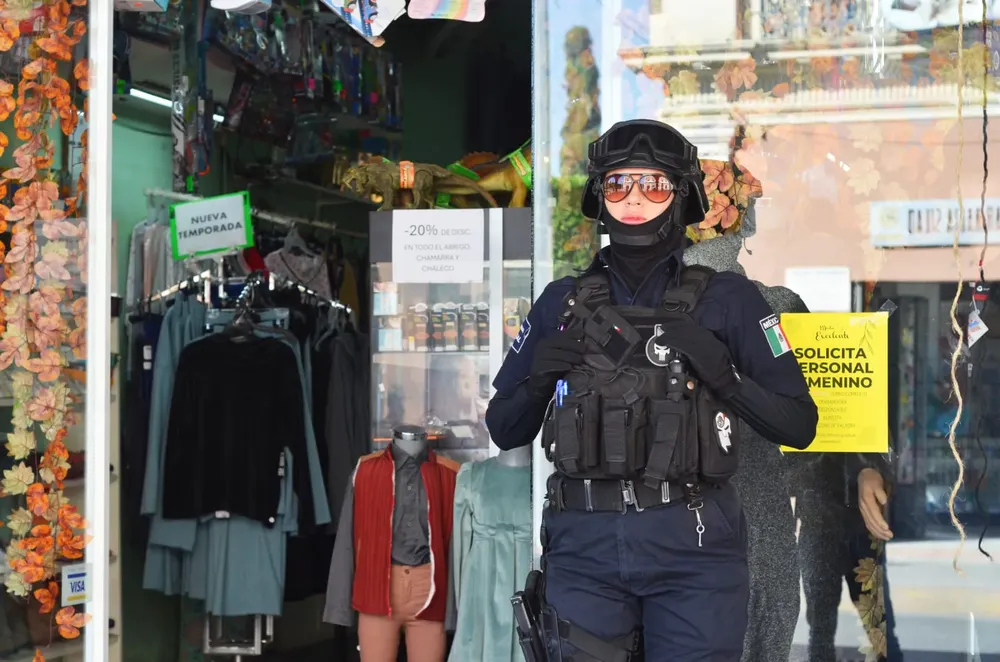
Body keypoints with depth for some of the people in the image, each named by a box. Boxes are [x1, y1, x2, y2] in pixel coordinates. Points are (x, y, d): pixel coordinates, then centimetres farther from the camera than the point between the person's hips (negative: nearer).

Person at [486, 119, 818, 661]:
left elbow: (798, 426, 1)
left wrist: (724, 376, -14)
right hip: (584, 549, 2)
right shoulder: (562, 304, 9)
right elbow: (504, 431, 15)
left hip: (692, 549, -2)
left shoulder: (727, 301, 2)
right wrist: (537, 380, -5)